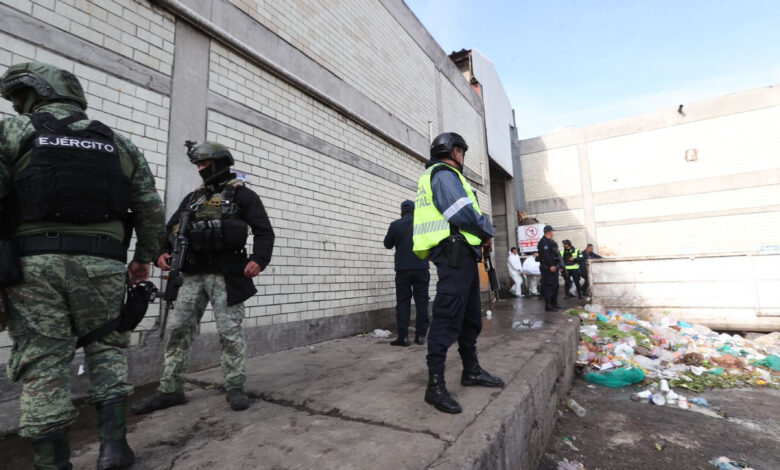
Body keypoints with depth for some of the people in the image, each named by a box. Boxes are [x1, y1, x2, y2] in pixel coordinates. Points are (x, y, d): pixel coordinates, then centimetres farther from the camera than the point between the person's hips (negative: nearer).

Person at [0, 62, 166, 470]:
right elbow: (152, 210, 10)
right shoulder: (119, 144, 15)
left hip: (34, 261, -2)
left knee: (43, 362, 6)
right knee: (106, 348, 15)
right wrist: (143, 257, 20)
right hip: (102, 263, 2)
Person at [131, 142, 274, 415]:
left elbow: (264, 231, -6)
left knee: (230, 331, -1)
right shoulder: (193, 198, 19)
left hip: (226, 276, -6)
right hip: (193, 275, 6)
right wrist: (162, 252, -2)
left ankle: (235, 388, 12)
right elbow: (171, 228, 18)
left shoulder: (242, 195, 1)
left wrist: (258, 259, -22)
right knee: (179, 330, 9)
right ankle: (170, 390, 21)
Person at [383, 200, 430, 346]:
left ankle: (403, 336, -1)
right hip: (422, 268, 1)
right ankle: (421, 335, 9)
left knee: (403, 302, 4)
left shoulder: (395, 225, -4)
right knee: (421, 302, 8)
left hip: (403, 269, -1)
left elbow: (388, 244, 7)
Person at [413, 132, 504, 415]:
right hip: (454, 252, -11)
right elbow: (462, 212, -19)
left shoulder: (442, 176, 28)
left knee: (470, 317, 17)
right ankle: (435, 385, -6)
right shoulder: (444, 174, -6)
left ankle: (471, 371, 30)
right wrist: (487, 232, -3)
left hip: (462, 256, 11)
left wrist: (481, 233, 12)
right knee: (448, 318, -12)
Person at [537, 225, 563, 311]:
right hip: (548, 268, -11)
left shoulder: (550, 241, 20)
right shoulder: (544, 241, -15)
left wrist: (558, 265, 24)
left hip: (554, 267, 11)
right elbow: (546, 255, -24)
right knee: (549, 286, -9)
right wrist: (551, 265, -27)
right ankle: (548, 305, -7)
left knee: (555, 286, 16)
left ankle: (554, 303, 26)